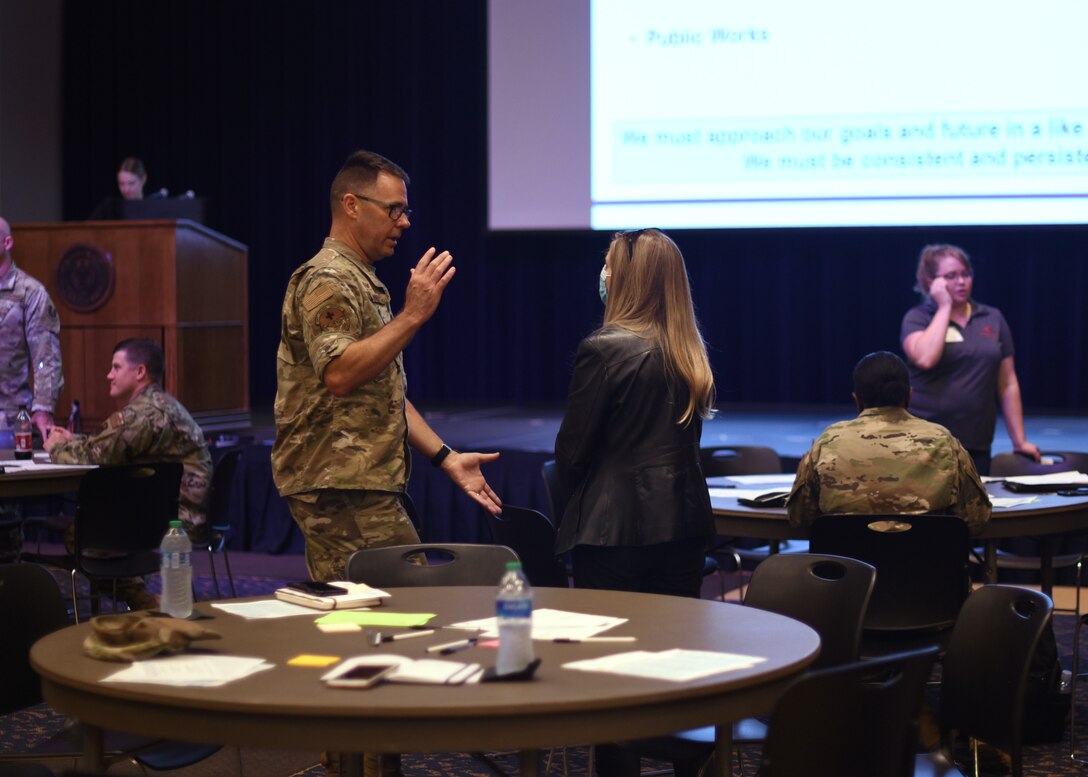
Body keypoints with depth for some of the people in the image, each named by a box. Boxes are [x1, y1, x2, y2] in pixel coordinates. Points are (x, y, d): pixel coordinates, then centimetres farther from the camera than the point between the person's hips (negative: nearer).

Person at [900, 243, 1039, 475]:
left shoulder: (993, 319, 10)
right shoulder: (917, 318, 1)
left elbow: (1008, 384, 12)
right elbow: (925, 359, -20)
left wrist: (1020, 442, 8)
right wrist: (944, 307, -10)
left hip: (977, 445, 3)